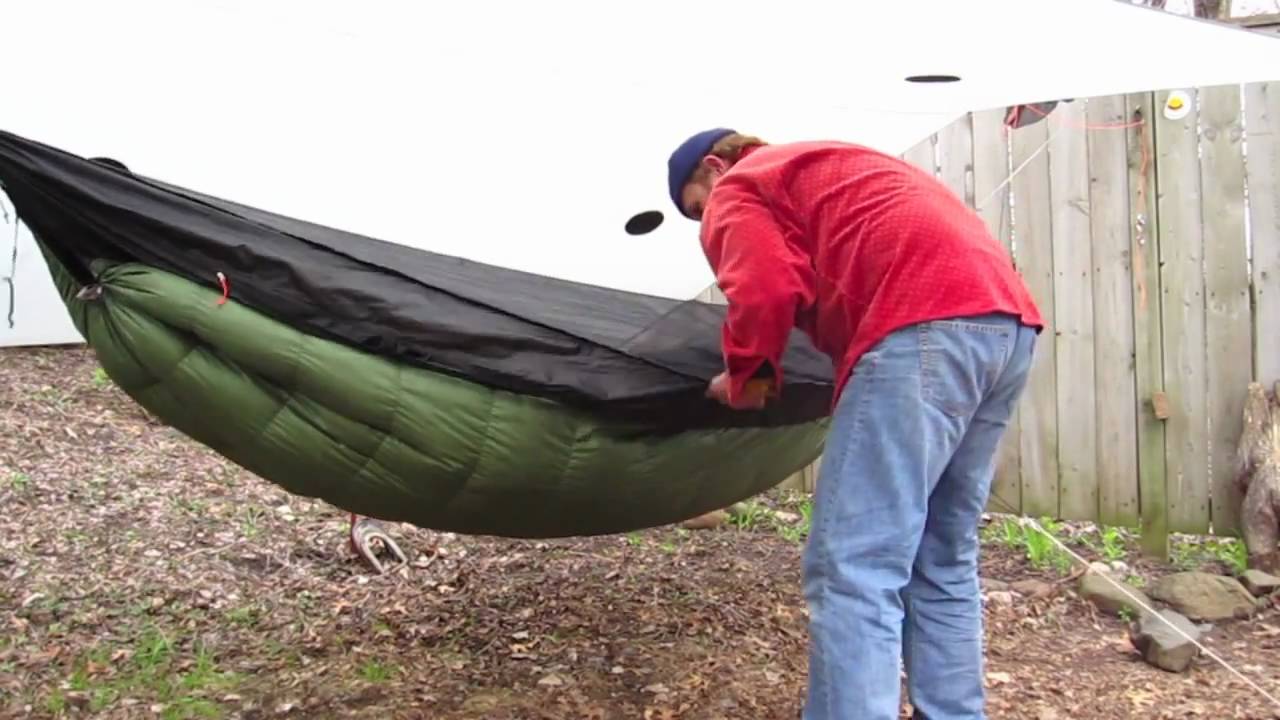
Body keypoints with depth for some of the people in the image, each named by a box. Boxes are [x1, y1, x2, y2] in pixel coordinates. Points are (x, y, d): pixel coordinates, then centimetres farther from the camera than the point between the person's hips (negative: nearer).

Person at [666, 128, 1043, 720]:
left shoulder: (737, 190, 12)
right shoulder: (830, 167, 37)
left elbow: (768, 289, -7)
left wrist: (745, 376, 9)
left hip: (922, 327, -9)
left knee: (852, 570, -9)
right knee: (942, 565, 15)